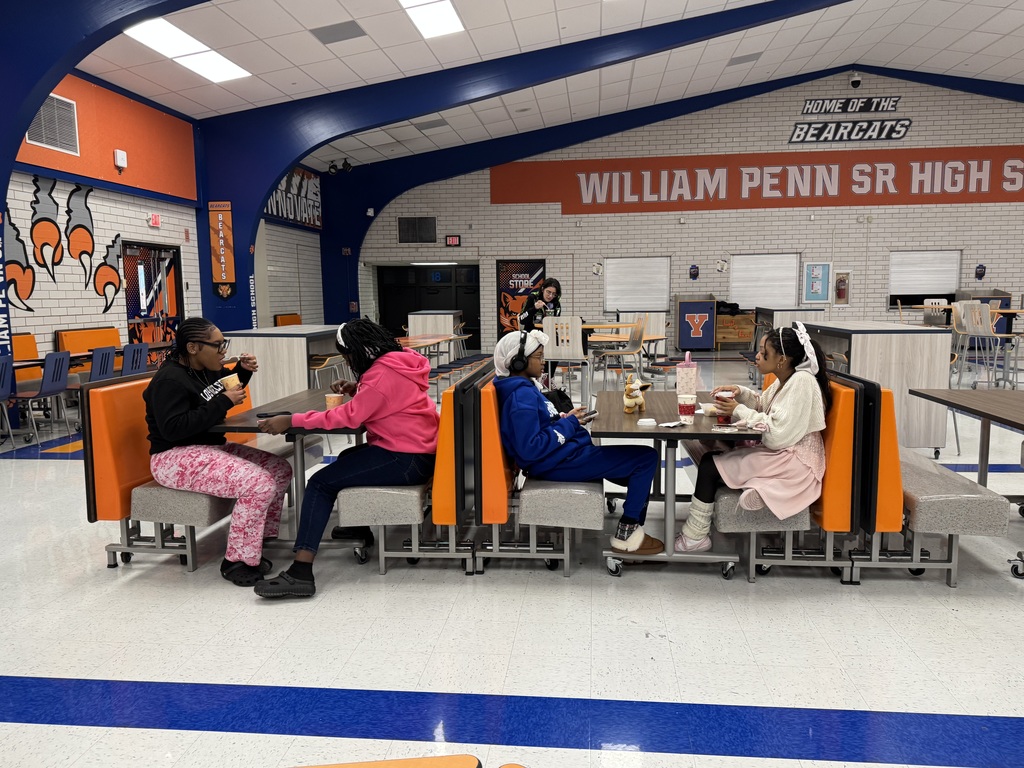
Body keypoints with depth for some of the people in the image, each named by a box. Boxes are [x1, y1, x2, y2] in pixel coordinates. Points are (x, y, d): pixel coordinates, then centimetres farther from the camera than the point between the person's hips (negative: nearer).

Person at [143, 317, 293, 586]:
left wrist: (244, 370, 5)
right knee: (259, 482, -26)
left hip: (211, 447, 9)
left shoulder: (207, 369, 7)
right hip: (176, 459, -9)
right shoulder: (170, 380, -18)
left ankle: (261, 537, 9)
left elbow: (229, 386, 28)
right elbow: (174, 428, -27)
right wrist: (223, 402, -26)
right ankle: (238, 560, -14)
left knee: (280, 469, -2)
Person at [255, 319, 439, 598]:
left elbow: (349, 416, -22)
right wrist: (357, 389, 5)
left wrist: (291, 421, -20)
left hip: (406, 460, -10)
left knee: (321, 483, -9)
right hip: (417, 452, 10)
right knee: (348, 459, 29)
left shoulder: (383, 373, -18)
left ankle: (301, 572, -16)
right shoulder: (399, 361, 11)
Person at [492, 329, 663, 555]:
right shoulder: (522, 396, -22)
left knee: (636, 468, 22)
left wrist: (565, 418, 3)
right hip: (558, 463, -11)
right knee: (647, 458, -7)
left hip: (562, 455, 11)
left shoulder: (522, 387, 9)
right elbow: (530, 449, -29)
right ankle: (627, 533, 0)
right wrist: (568, 423, -18)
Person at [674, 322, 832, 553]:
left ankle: (694, 537, 3)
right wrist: (740, 393, 4)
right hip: (778, 453, 10)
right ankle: (695, 532, 9)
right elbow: (763, 404, 24)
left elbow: (778, 436, -25)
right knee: (710, 459, 6)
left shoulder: (802, 381, -21)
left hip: (794, 463, -10)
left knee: (710, 466, -10)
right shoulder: (785, 379, 7)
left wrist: (739, 411, -16)